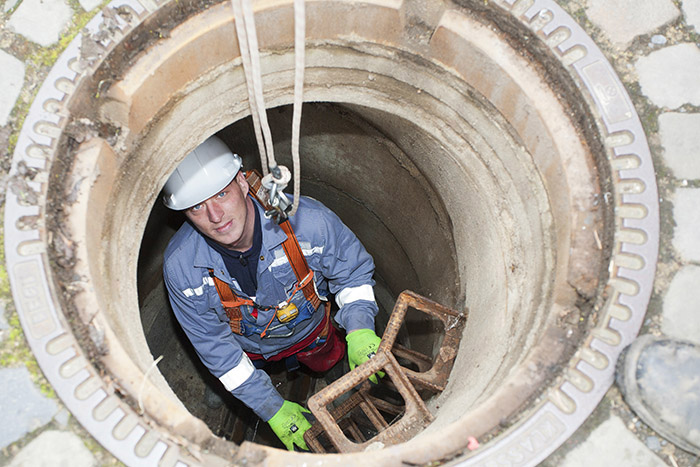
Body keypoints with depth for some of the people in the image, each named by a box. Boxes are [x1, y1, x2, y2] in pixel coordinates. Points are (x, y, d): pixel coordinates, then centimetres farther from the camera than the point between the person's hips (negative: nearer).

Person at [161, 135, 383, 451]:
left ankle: (303, 355, 63)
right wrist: (271, 408, -24)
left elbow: (352, 272, -19)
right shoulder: (180, 267, -35)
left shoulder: (306, 220, -39)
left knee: (325, 363, 30)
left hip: (309, 326, 0)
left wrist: (359, 328, -35)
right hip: (251, 348, 0)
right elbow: (213, 345, -23)